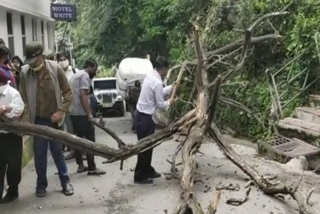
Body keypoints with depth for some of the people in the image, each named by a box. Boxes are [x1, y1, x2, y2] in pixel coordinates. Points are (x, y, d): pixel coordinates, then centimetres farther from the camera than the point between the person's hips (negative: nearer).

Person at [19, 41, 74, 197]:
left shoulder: (55, 68, -11)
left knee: (57, 151, 10)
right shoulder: (24, 72, -9)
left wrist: (61, 111, -13)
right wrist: (25, 121, -13)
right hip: (37, 120, 1)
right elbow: (24, 99, -6)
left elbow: (68, 92, -5)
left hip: (54, 119, -1)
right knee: (39, 153, 8)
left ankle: (65, 181, 24)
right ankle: (41, 184, 25)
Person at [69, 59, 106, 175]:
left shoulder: (76, 75, 20)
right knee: (90, 140, -4)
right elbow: (82, 95, -20)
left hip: (73, 112, 10)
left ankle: (80, 165, 20)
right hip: (81, 113, -10)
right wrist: (89, 113, -21)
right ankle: (92, 168, -2)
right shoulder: (85, 75, -10)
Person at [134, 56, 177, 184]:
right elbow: (160, 104, -16)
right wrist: (169, 103, 3)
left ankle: (148, 171, 31)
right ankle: (140, 176, 11)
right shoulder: (157, 82, -22)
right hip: (145, 117, -10)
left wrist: (171, 87, 25)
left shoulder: (150, 76, 7)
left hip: (143, 115, 10)